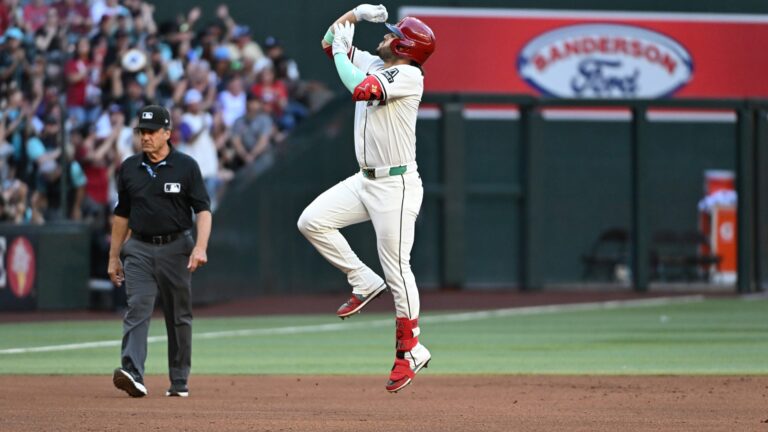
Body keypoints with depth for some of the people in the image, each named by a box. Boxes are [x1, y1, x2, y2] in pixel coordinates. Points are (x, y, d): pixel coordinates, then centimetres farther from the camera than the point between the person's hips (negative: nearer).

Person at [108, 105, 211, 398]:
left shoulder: (186, 167, -2)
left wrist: (200, 247, -21)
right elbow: (121, 215, 15)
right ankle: (132, 373, -28)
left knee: (179, 316, 6)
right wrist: (114, 257, 15)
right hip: (139, 250, 2)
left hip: (175, 249, -1)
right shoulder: (129, 168, 8)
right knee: (137, 309, -15)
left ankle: (179, 381, 16)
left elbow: (203, 210, -6)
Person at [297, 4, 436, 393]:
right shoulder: (373, 65, 9)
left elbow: (361, 88, -32)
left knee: (397, 269, -5)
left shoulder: (407, 75, -17)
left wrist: (340, 51, -17)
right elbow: (330, 41, 16)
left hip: (396, 186, -9)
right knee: (312, 221, -1)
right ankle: (364, 283, 11)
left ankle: (411, 351, 4)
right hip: (364, 181, 9)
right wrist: (357, 14, 2)